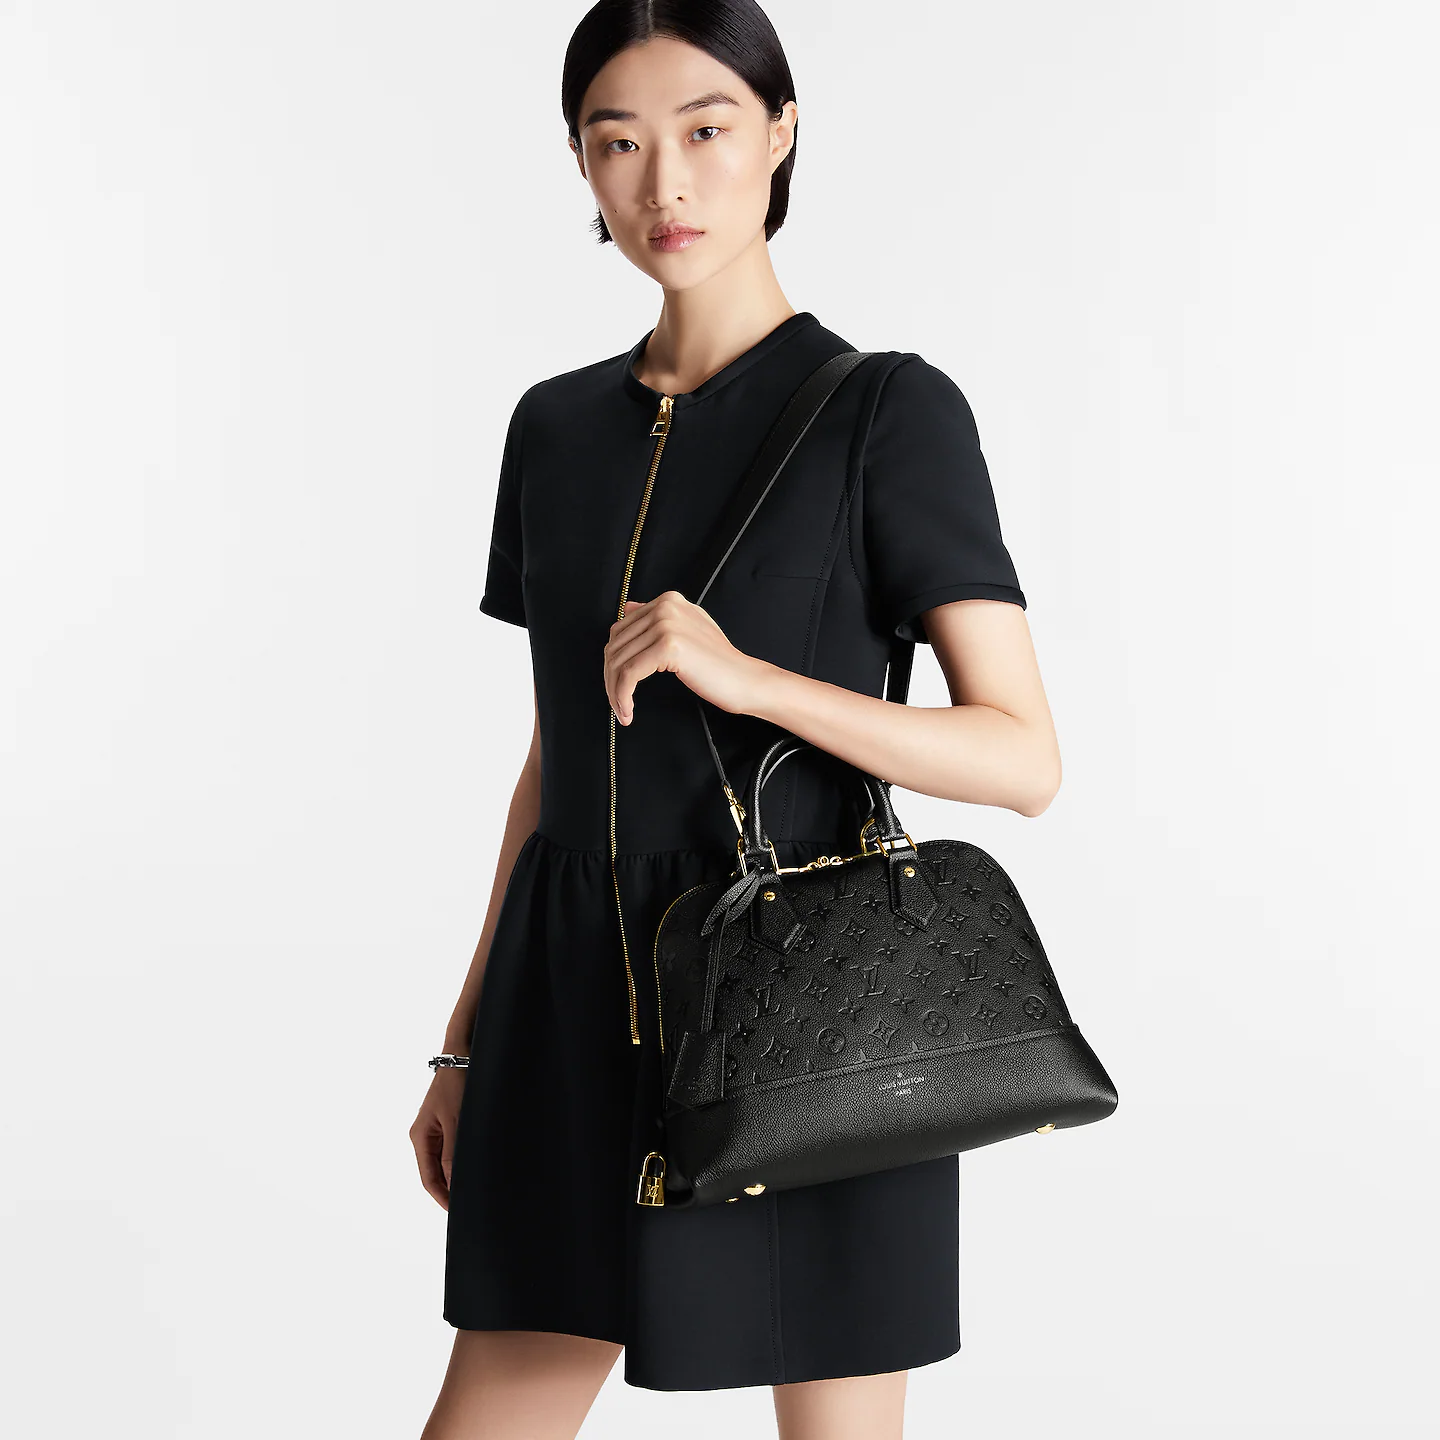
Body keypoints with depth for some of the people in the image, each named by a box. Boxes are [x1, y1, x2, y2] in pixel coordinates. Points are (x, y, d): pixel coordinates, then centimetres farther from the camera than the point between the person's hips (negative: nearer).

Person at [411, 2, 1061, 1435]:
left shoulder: (890, 413, -7)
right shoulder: (556, 427, 10)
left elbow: (1023, 758, -11)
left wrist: (745, 675, -24)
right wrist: (466, 1041, 15)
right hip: (582, 1009, 5)